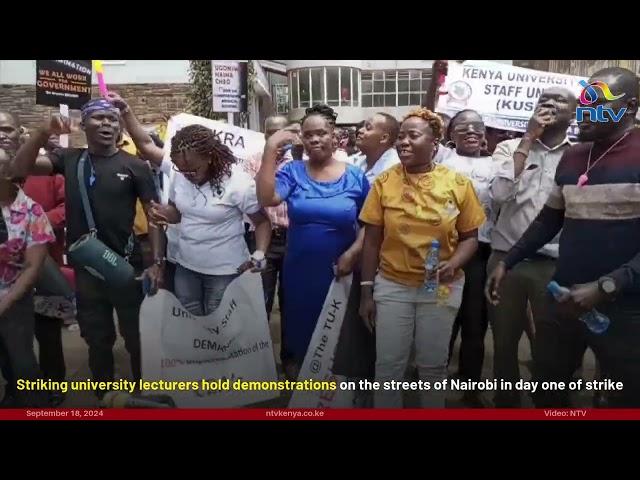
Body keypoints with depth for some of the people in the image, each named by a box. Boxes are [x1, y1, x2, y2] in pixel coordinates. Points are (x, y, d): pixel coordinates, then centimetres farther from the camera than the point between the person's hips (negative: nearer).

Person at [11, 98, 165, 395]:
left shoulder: (134, 166, -5)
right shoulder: (69, 158, 3)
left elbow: (154, 215, -5)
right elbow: (20, 169, -7)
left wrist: (157, 262, -12)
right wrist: (44, 133, -21)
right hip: (85, 269, 2)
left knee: (137, 337, 11)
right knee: (97, 340, 17)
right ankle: (105, 399, 37)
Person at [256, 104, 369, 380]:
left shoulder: (355, 176, -2)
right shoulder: (293, 171, -1)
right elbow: (266, 199, -19)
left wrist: (353, 252, -13)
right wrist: (270, 150, -20)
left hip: (339, 269, 0)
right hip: (300, 270, 1)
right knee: (300, 324, 15)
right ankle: (297, 365, 38)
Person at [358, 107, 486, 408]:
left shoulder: (458, 183, -4)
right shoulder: (384, 181, -3)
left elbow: (470, 237, 3)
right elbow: (372, 241, 0)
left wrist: (453, 264, -17)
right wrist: (367, 290, -1)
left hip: (441, 287, 0)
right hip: (392, 285, 0)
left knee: (433, 364, 14)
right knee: (388, 364, 8)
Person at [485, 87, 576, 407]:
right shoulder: (510, 148, 4)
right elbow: (499, 193, -14)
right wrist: (528, 139, -11)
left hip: (555, 264, 0)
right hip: (506, 259, 1)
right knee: (504, 341, 14)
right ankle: (505, 404, 34)